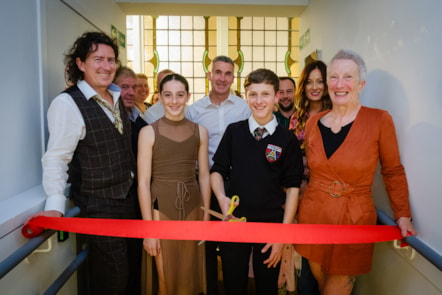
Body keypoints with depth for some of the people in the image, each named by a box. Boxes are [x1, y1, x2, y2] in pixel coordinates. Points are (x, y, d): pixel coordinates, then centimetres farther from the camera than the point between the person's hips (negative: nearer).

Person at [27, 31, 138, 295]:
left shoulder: (117, 98, 7)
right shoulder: (68, 103, -17)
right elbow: (56, 158, -22)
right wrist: (55, 205, -30)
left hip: (129, 198, 8)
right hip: (98, 206, -8)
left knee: (131, 267, 22)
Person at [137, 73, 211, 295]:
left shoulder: (200, 131, 1)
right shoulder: (148, 132, -7)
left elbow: (204, 176, 5)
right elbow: (143, 182, -9)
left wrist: (206, 216, 3)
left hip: (192, 207, 3)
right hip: (161, 208, -2)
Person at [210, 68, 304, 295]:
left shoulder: (287, 139, -6)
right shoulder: (234, 131, -1)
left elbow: (292, 188, -2)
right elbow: (217, 170, 6)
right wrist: (222, 198, -13)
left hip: (271, 224, -1)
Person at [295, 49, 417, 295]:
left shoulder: (379, 120, -10)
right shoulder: (313, 122, 1)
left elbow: (393, 171, -1)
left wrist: (403, 215, -4)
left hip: (354, 220, -3)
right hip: (312, 215, 4)